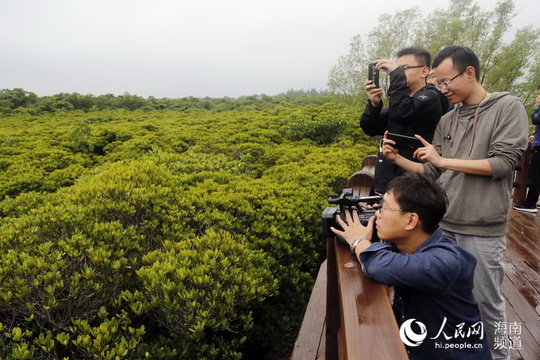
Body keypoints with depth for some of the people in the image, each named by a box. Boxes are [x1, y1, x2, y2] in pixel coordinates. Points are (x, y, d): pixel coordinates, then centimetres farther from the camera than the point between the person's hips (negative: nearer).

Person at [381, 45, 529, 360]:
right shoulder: (447, 121, 10)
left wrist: (443, 159, -14)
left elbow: (503, 163, -14)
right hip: (443, 224, 5)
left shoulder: (508, 107, -4)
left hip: (482, 229, -5)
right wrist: (397, 159, -3)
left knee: (486, 302, 7)